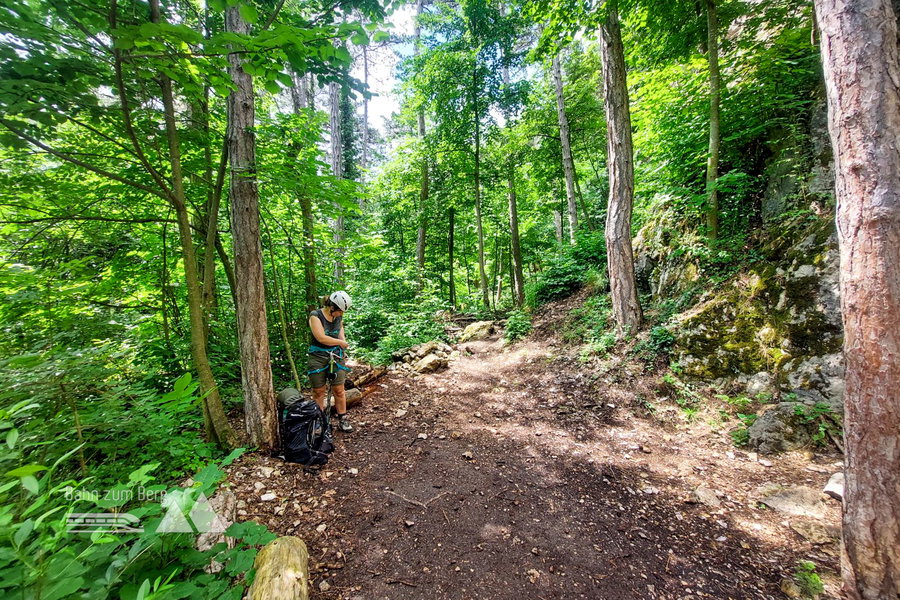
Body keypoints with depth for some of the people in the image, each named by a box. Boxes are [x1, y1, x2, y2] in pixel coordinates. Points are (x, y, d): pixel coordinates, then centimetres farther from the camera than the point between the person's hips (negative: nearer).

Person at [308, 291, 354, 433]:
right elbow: (321, 337, -22)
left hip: (336, 356, 3)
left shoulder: (339, 316, 2)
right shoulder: (315, 316, -13)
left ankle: (343, 420, 17)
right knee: (318, 392, 6)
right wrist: (341, 342, -12)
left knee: (339, 390, 4)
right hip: (318, 357, -3)